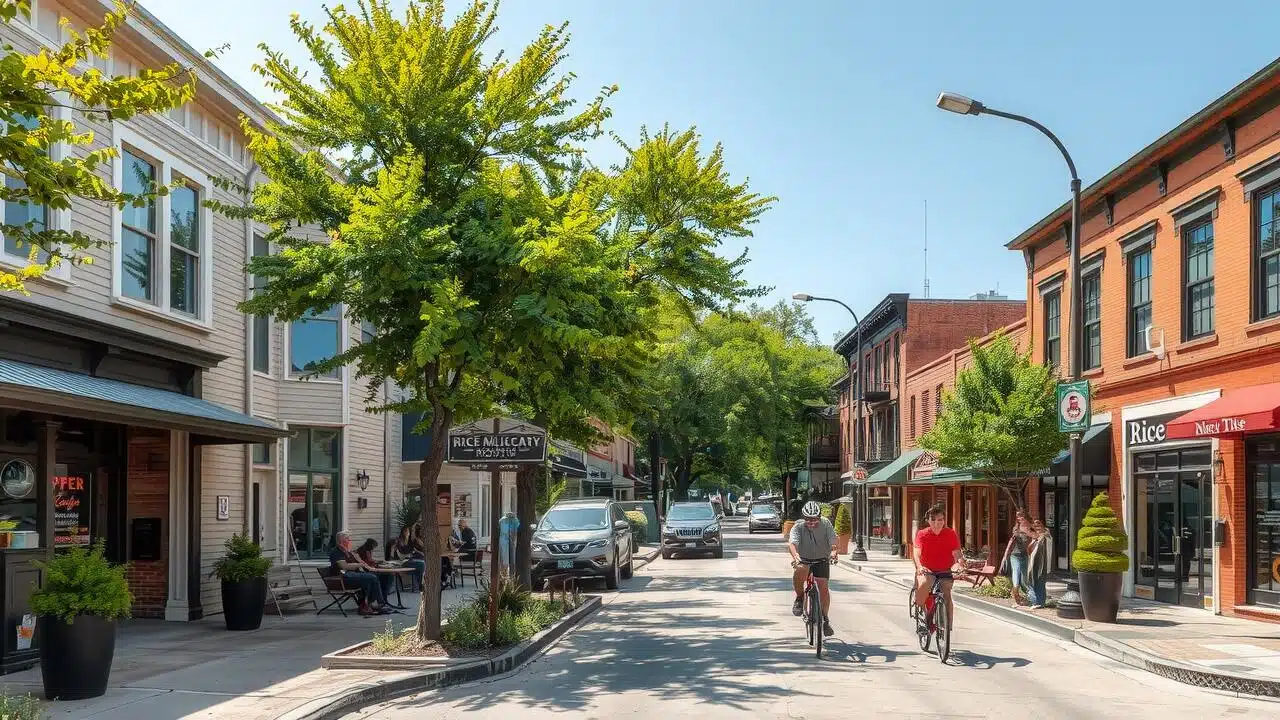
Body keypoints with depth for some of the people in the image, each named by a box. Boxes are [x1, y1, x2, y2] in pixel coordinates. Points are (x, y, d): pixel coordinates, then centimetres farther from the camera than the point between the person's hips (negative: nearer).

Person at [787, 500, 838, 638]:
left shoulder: (825, 524, -15)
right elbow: (792, 543, -36)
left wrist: (833, 551, -46)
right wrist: (795, 555, -57)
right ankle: (800, 598, -9)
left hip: (821, 559, 2)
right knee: (800, 572, -34)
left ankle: (825, 618, 12)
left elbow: (833, 541, -23)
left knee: (824, 587, -9)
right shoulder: (798, 527, -20)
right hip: (804, 559, -1)